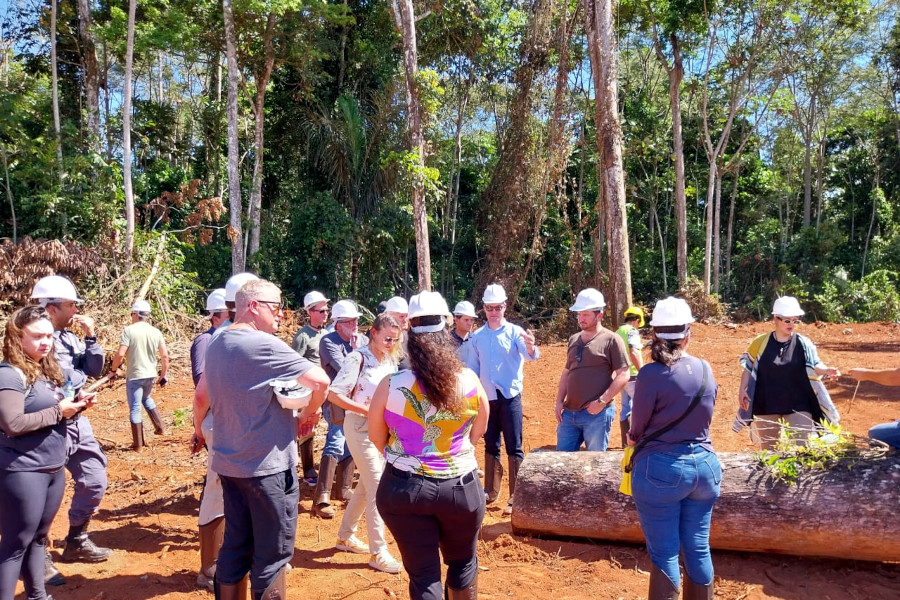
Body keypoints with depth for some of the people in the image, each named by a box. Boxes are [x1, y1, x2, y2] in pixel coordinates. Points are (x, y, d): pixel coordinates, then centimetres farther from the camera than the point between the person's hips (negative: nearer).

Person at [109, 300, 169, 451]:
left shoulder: (129, 330, -12)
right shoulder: (156, 332, 1)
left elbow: (120, 354, -18)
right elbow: (165, 356, 1)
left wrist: (113, 370, -2)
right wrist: (163, 375, 11)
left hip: (134, 376, -5)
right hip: (151, 375, 5)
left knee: (135, 409, 5)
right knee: (146, 398, 31)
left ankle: (138, 444, 12)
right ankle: (160, 427, 27)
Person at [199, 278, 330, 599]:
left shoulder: (216, 344, 8)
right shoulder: (264, 344, -20)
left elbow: (202, 393, 22)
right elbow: (320, 381, -25)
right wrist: (309, 413, -7)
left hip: (229, 462, 8)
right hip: (267, 464, -8)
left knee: (235, 546, 17)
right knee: (273, 552, 5)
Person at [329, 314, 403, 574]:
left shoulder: (390, 359, 3)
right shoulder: (357, 358, -19)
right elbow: (333, 394, -22)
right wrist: (367, 411, -26)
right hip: (360, 427, -8)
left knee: (367, 485, 17)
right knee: (377, 487, -5)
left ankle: (345, 536, 35)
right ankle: (378, 553, 6)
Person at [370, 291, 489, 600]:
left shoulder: (390, 386, -11)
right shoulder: (469, 381, -8)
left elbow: (376, 437, 4)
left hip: (403, 488, -1)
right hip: (461, 487, 1)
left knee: (423, 574, 12)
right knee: (463, 563, 24)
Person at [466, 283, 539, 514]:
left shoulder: (515, 332, -6)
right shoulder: (477, 337, 5)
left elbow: (529, 354, -24)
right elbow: (472, 369, 10)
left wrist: (531, 347, -47)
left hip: (510, 398, -4)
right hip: (487, 399, 4)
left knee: (514, 448, 0)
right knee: (490, 446, 14)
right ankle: (491, 490, 27)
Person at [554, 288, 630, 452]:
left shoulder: (611, 340, -6)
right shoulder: (573, 340, 13)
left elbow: (623, 375, -10)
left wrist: (602, 401, -17)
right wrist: (559, 401, 10)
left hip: (597, 414, -6)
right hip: (569, 413, 6)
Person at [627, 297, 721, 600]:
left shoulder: (651, 374, -16)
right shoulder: (705, 369, 2)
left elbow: (637, 429, -6)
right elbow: (701, 416, 13)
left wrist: (635, 438, 15)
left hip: (661, 469, -5)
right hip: (705, 465, 6)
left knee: (665, 554, 4)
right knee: (698, 548, 17)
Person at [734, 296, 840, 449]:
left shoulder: (804, 344, -3)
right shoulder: (760, 343, -3)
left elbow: (815, 366, 1)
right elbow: (748, 368, 3)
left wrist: (826, 370, -20)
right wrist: (742, 390, -5)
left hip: (798, 406, 0)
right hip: (766, 406, 1)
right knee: (769, 450, 14)